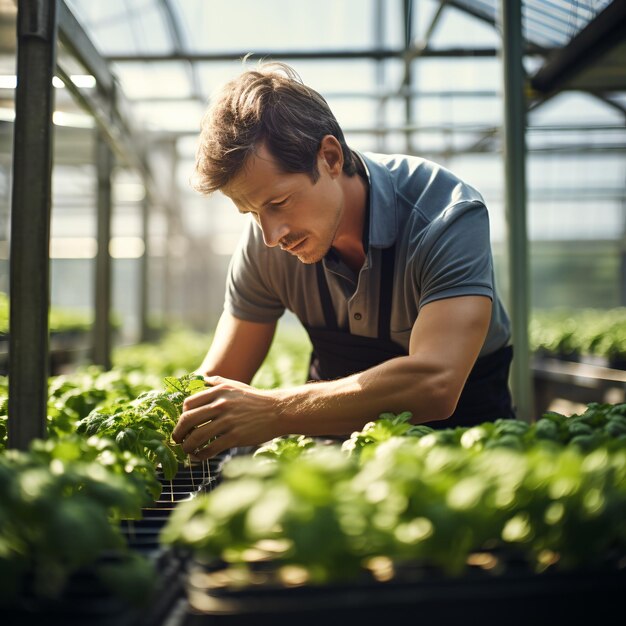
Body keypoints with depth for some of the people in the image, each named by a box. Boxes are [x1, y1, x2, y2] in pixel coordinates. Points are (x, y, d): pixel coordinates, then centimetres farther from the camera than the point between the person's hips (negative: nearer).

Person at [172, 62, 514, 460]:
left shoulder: (449, 215, -26)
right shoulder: (266, 243, -11)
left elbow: (434, 383, -39)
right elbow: (217, 384, -3)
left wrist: (276, 412, -44)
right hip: (340, 432, 2)